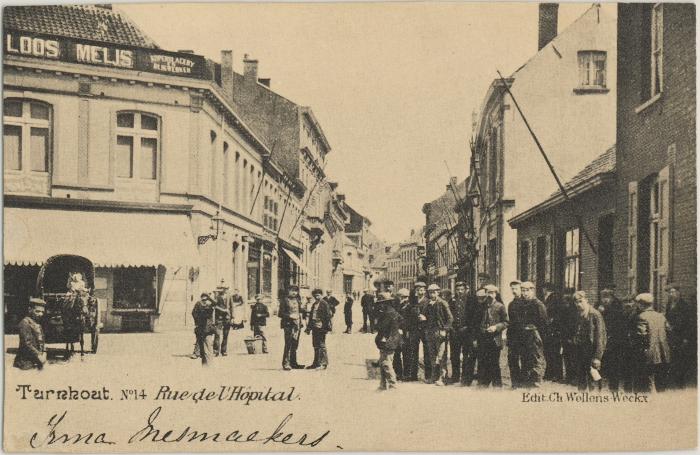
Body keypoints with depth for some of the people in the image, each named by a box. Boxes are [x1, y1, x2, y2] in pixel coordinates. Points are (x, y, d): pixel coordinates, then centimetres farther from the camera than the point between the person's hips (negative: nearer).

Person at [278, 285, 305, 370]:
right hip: (289, 325, -6)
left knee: (295, 345, 9)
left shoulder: (298, 300, 16)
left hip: (297, 324, 7)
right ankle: (285, 363, -7)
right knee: (288, 344, -10)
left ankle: (293, 363, 15)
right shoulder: (284, 300, -4)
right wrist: (290, 316, -16)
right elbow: (280, 314, -7)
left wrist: (301, 318, 6)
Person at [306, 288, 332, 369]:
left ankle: (324, 363, -2)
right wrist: (309, 327, 19)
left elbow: (329, 315, -11)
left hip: (321, 328, -8)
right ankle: (316, 363, 17)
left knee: (321, 345, -6)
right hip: (314, 328, 8)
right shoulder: (314, 304, 18)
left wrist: (326, 326, -16)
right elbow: (311, 316, 23)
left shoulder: (324, 304, -6)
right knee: (316, 346, 11)